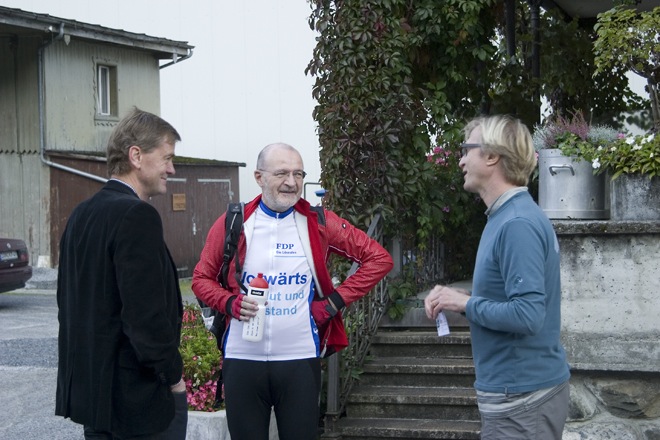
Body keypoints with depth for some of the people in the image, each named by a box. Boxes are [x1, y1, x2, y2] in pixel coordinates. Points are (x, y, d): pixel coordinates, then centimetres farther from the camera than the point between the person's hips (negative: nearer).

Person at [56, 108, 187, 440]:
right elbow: (148, 315, -23)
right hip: (139, 398, -9)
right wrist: (173, 375, -9)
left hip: (88, 389, 9)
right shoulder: (138, 216, -19)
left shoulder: (81, 214, 8)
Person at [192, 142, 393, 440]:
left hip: (300, 359, 0)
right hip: (242, 359, 0)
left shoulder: (318, 223, -1)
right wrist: (230, 303, -11)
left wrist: (334, 302, -4)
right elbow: (202, 278, 9)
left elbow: (379, 259, 2)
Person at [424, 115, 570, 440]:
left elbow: (527, 315, -28)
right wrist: (459, 297, 4)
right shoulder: (505, 216, 11)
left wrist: (466, 303, -15)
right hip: (519, 388, 10)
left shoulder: (518, 224, -21)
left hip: (522, 395, -10)